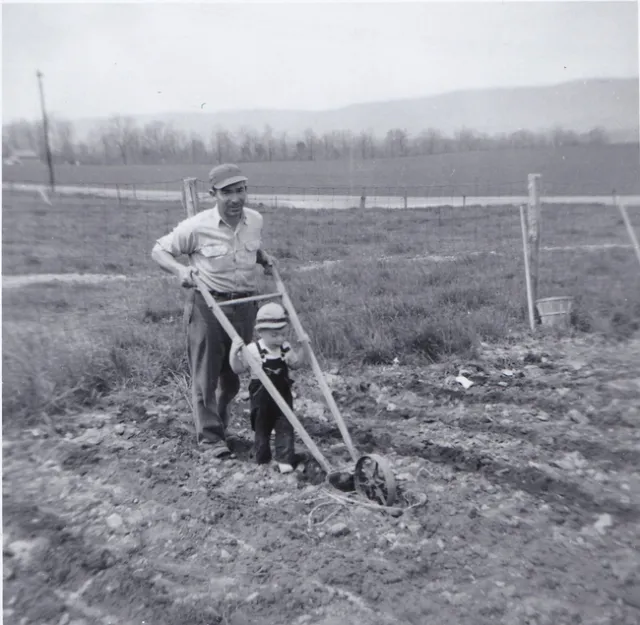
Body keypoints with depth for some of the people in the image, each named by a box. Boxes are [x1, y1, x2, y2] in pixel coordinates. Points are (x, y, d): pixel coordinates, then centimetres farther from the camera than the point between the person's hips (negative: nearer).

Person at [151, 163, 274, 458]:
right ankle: (211, 435, 17)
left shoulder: (255, 220, 2)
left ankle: (221, 421, 37)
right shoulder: (197, 226, -13)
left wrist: (265, 258, 3)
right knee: (205, 373, 2)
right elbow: (159, 250, -3)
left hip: (245, 305, 5)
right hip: (208, 305, -4)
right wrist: (179, 269, -21)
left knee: (234, 372, 15)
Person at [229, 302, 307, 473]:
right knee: (261, 429, 12)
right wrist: (234, 352, -31)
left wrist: (301, 347, 1)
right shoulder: (253, 349, -14)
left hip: (283, 396, 3)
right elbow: (238, 368, -14)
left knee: (285, 427, -2)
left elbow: (296, 364, 13)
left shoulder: (286, 348, -1)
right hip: (262, 397, -2)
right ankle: (262, 459, 29)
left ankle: (285, 460, 4)